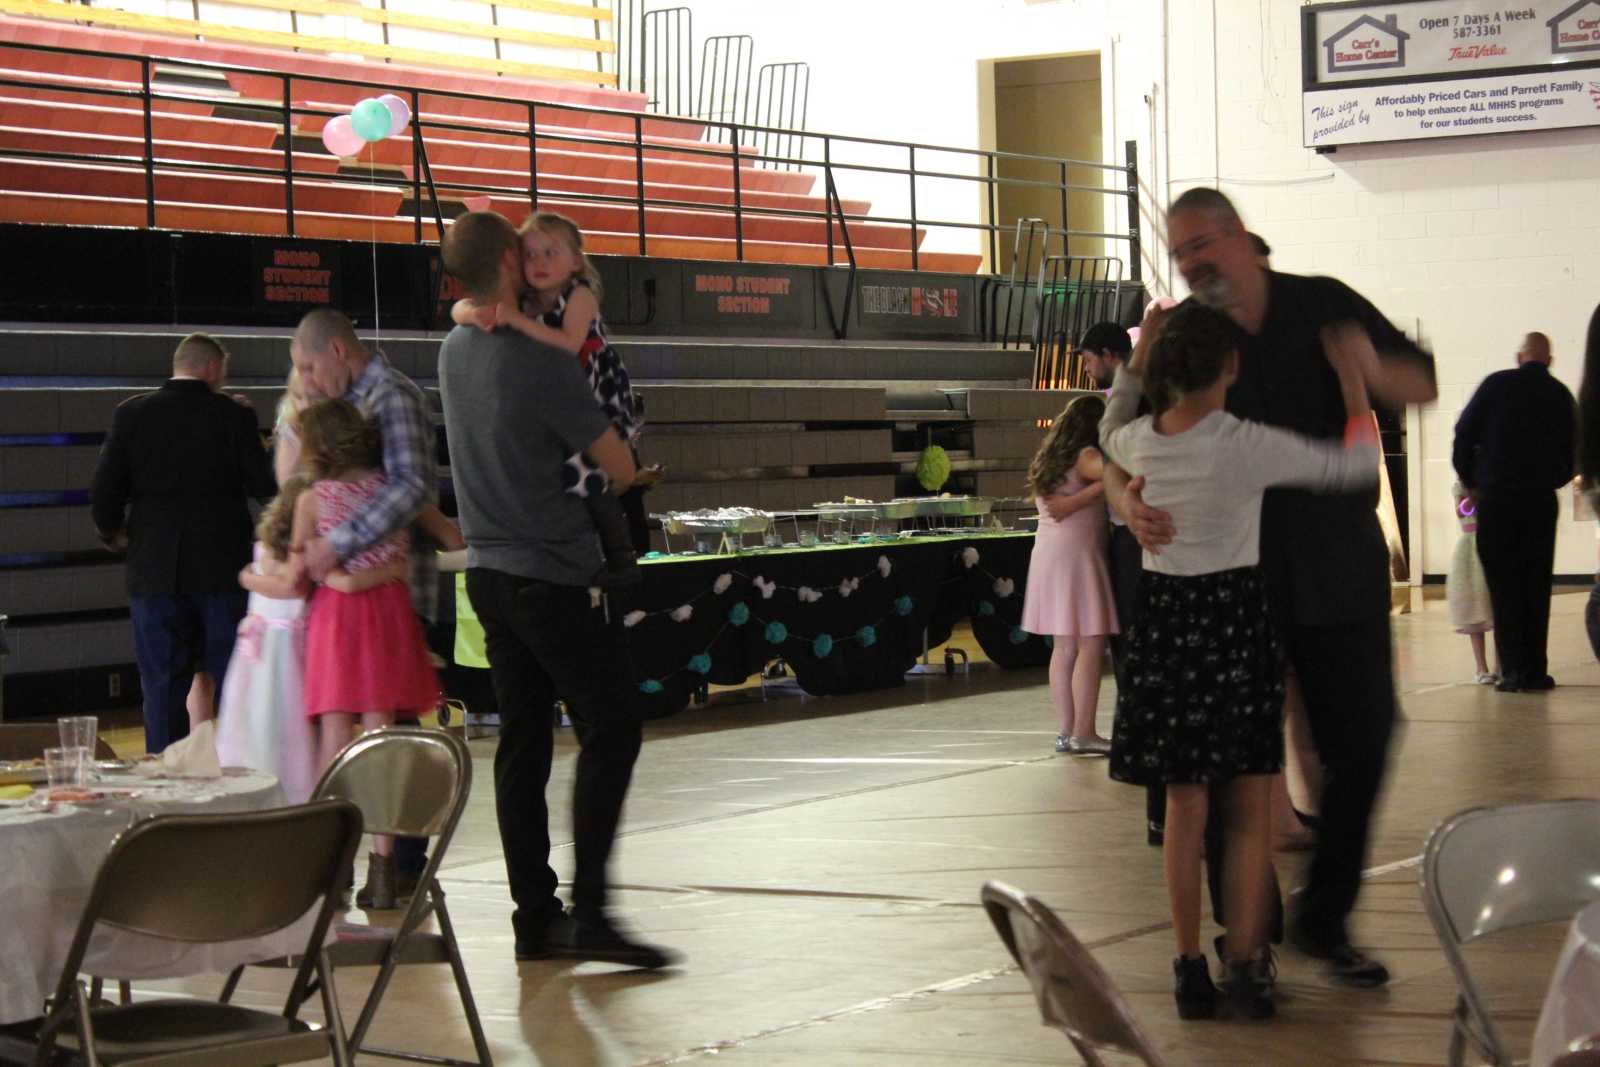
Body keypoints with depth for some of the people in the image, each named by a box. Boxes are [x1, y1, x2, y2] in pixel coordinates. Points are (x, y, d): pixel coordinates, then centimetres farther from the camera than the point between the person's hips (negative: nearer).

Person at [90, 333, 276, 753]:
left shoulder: (131, 415, 0)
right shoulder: (235, 416, -5)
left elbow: (103, 495, -3)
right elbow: (264, 486, -6)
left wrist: (112, 533, 17)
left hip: (155, 572, 1)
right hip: (221, 571, -1)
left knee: (163, 687, 5)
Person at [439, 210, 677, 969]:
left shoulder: (455, 352, 6)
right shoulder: (542, 364, -16)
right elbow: (620, 467, -10)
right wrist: (620, 480, 11)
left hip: (489, 571, 8)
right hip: (556, 573, -8)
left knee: (521, 743, 9)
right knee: (609, 731, -4)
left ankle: (534, 915, 10)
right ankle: (588, 911, -10)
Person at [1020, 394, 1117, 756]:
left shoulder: (1048, 459, 14)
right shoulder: (1084, 457, -10)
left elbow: (1058, 507, 0)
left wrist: (1101, 487, -8)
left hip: (1047, 554, 9)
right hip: (1078, 553, -9)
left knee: (1064, 646, 10)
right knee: (1091, 645, -7)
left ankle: (1066, 730, 12)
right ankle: (1083, 733, -9)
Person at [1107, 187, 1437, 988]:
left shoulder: (1324, 307, 2)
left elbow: (1423, 385, 5)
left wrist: (1374, 370, -19)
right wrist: (1126, 499, -25)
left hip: (1339, 568, 1)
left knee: (1361, 743, 4)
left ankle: (1325, 920, 21)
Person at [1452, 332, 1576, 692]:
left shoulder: (1497, 384, -2)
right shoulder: (1562, 396, 6)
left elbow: (1464, 433, -2)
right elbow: (1570, 457, 11)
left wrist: (1469, 482, 11)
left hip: (1496, 497, -2)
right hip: (1541, 500, 2)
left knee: (1504, 585, 2)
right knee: (1537, 587, 8)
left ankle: (1512, 670, -3)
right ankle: (1535, 671, 7)